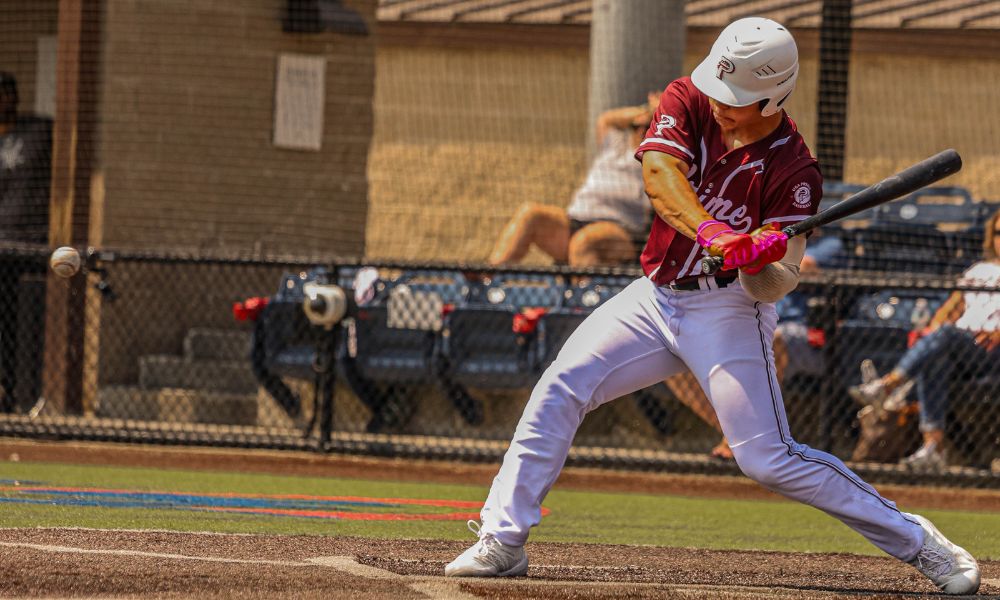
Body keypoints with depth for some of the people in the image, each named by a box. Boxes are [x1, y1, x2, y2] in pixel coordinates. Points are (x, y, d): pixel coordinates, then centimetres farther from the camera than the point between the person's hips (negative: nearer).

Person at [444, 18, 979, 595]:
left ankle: (918, 542, -2)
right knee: (558, 391, -9)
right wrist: (708, 231, -44)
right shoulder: (687, 102, -7)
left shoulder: (794, 172, -17)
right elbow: (660, 172, -27)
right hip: (656, 297, 5)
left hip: (729, 308, -5)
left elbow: (773, 288, -19)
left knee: (770, 460, -12)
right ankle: (504, 542, -4)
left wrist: (758, 265, -43)